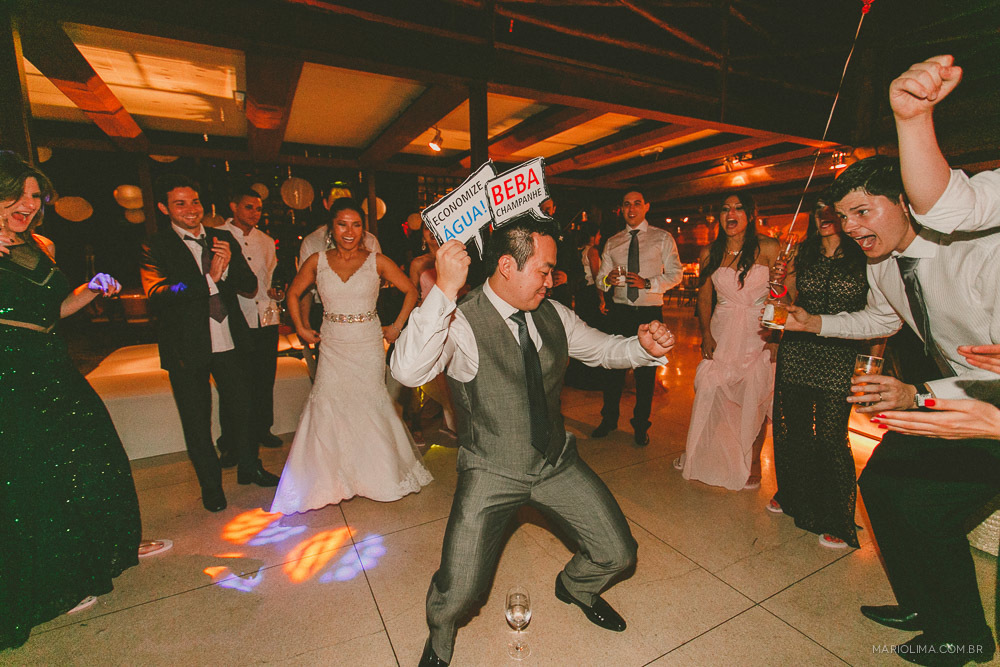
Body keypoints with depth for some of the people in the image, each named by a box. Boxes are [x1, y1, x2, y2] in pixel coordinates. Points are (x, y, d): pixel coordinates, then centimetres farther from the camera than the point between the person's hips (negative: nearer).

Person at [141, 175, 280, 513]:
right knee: (196, 421, 12)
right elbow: (156, 296, -19)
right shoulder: (155, 246, -6)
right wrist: (210, 279, -25)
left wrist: (228, 266, -19)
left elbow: (250, 286, 0)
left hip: (229, 343, 3)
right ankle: (210, 483, 32)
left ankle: (249, 467, 37)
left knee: (240, 408, 16)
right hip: (187, 347, -3)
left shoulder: (224, 239, 5)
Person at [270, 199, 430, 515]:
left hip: (368, 346, -2)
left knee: (369, 406, 2)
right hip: (332, 347, 2)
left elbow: (411, 291, 3)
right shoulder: (317, 262, 3)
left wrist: (397, 327, 0)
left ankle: (381, 475, 24)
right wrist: (301, 328, 10)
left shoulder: (377, 261, -3)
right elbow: (294, 293, 17)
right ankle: (327, 480, 17)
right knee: (327, 408, -2)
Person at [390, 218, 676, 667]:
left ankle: (576, 587, 47)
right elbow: (407, 371, -36)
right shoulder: (460, 323, -20)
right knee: (458, 593, -8)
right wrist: (443, 291, -43)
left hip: (557, 463, 5)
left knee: (617, 553, 9)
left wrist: (643, 346, -8)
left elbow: (602, 349, 13)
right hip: (492, 473, -5)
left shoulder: (553, 315, 0)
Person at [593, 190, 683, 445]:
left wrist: (648, 283, -17)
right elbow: (600, 278, 7)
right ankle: (609, 419, 25)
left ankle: (641, 425, 22)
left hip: (650, 312, -1)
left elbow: (675, 273, -1)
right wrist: (608, 278, -16)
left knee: (646, 371, 6)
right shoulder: (612, 242, 11)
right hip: (619, 310, 2)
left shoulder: (663, 238, 5)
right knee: (614, 366, 6)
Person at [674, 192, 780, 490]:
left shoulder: (767, 248, -4)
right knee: (707, 391, 2)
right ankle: (697, 452, 23)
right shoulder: (710, 253, 5)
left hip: (759, 333, -2)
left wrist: (774, 330, -14)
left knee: (755, 399, 3)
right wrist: (706, 334, -1)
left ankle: (753, 461, 25)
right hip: (721, 332, 2)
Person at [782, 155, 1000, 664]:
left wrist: (919, 396, -43)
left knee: (924, 503, -14)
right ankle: (920, 606, 29)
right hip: (951, 389, 8)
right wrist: (813, 322, 3)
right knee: (879, 482, 5)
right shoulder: (880, 263, -4)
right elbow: (881, 319, 16)